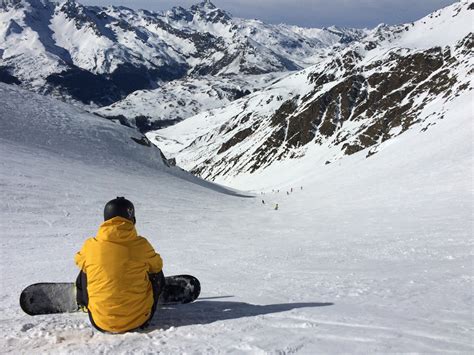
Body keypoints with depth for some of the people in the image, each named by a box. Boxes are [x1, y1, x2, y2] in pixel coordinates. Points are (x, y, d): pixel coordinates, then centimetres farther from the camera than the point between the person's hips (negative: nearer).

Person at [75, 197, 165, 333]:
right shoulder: (141, 245, -10)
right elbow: (156, 265, 10)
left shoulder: (90, 246, -9)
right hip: (139, 320, -1)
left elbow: (79, 261, 15)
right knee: (157, 274, 22)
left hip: (101, 323, 1)